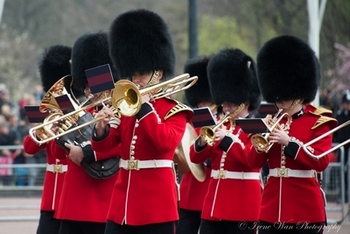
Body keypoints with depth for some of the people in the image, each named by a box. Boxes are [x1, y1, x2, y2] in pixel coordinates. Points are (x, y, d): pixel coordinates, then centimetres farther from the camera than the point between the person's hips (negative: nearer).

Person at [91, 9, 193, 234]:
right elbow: (104, 146, 7)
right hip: (122, 203, 6)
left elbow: (166, 142, -22)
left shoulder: (175, 111, -4)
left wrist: (144, 107, -19)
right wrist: (101, 129, -15)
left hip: (157, 204, -6)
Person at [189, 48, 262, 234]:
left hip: (242, 206, -7)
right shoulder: (221, 126, 15)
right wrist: (202, 142, -11)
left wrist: (227, 139, -26)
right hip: (214, 205, 7)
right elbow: (196, 158, 11)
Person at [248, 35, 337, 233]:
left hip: (305, 209, -5)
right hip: (272, 208, 5)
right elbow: (255, 162, 9)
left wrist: (288, 141, -21)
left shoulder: (319, 121, -2)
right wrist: (263, 138, -10)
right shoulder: (275, 121, 13)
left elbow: (322, 161, -14)